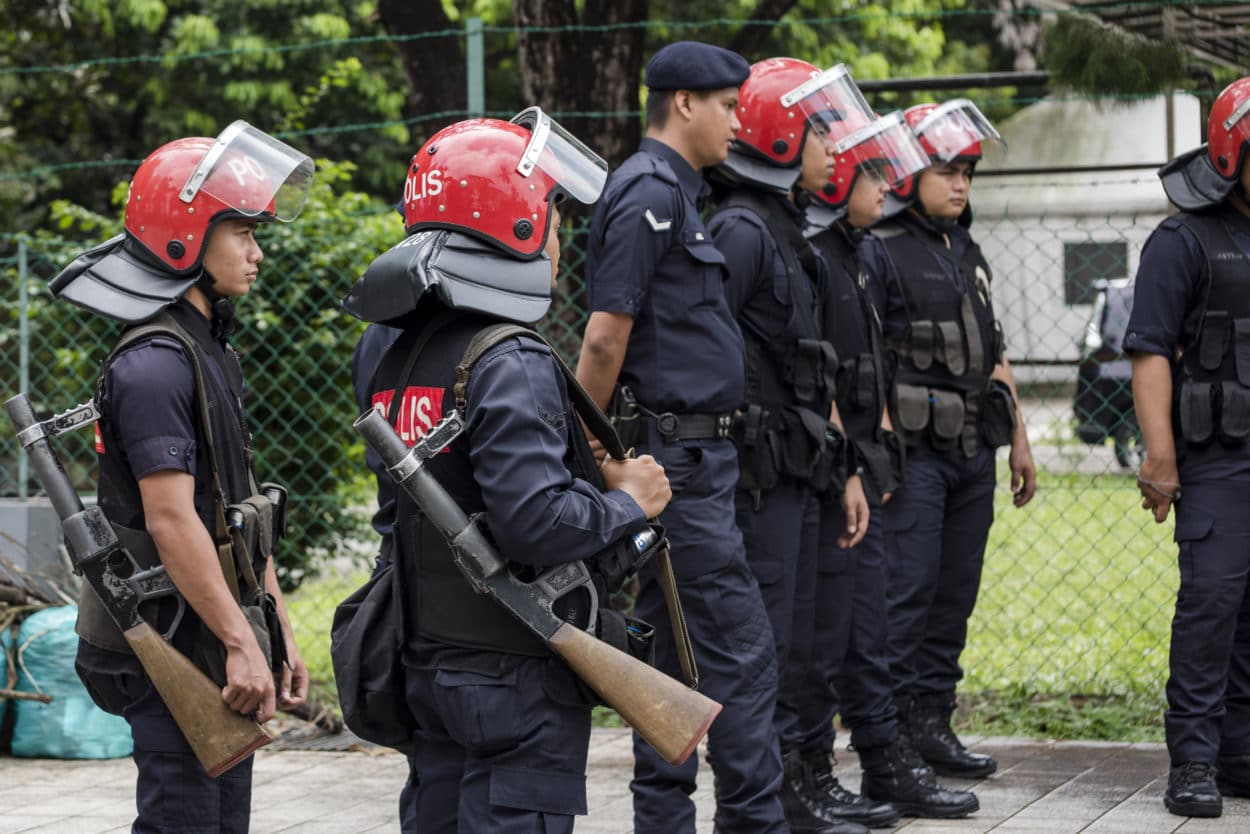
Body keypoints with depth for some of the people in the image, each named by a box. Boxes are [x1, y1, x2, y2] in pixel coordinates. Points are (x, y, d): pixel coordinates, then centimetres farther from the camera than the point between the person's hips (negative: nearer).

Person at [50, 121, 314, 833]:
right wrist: (240, 642, -22)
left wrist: (278, 632, 16)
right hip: (174, 642, -10)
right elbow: (171, 519, -22)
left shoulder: (215, 355, 16)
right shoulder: (153, 366, -15)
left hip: (219, 642, 10)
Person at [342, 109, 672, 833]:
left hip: (430, 665, 9)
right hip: (517, 676, -9)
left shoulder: (401, 358, 11)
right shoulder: (513, 367, -18)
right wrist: (628, 500, -9)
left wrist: (589, 474, 11)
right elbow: (535, 522, -26)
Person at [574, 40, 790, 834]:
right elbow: (605, 337, -18)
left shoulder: (675, 193, 18)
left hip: (690, 456, 10)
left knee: (672, 650, 11)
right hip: (680, 457, -10)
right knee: (740, 649, -7)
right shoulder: (649, 194, -14)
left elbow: (609, 339, 22)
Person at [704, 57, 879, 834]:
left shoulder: (792, 235, 18)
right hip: (759, 471, -10)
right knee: (761, 643, -4)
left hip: (799, 473, 10)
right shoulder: (741, 231, -14)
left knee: (794, 641, 13)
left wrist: (844, 468, 19)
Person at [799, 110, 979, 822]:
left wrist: (881, 456, 14)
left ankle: (892, 770, 18)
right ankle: (811, 776, 6)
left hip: (860, 472, 10)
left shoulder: (853, 254, 16)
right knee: (823, 634, -2)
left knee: (867, 632, 13)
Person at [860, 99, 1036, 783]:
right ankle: (894, 732, -3)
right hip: (913, 449, -8)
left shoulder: (968, 254, 19)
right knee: (907, 591, -8)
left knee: (955, 592, 9)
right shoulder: (878, 252, -7)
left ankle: (934, 722, 15)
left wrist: (1019, 440, 20)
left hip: (973, 451, 8)